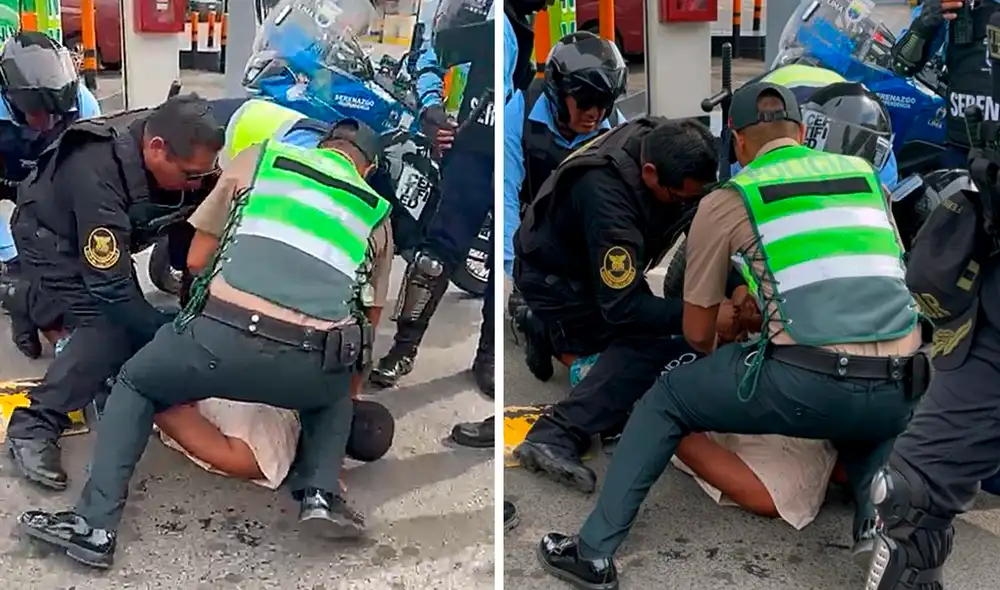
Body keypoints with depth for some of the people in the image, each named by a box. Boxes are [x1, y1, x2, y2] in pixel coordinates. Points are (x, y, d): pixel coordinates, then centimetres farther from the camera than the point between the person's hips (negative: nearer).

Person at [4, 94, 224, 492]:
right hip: (53, 240, -8)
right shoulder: (98, 175, -41)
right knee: (111, 326, -23)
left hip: (109, 237, 8)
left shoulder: (183, 151, -23)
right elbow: (112, 288, -39)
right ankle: (33, 428, -18)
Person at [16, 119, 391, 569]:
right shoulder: (378, 215, 26)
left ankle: (94, 526, 18)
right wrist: (351, 390, 50)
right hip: (314, 364, 2)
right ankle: (320, 494, 15)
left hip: (224, 336, -1)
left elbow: (197, 258, 26)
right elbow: (366, 320, 32)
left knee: (134, 385, 28)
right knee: (334, 393, 38)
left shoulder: (257, 159, 23)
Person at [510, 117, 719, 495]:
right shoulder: (607, 198, -39)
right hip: (557, 280, -8)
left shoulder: (665, 144, -19)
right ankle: (554, 437, -28)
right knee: (659, 346, -24)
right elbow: (624, 307, -36)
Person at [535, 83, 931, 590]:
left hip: (808, 386, -4)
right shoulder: (864, 173, 22)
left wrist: (717, 361, 42)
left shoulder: (726, 200, 12)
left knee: (665, 399, 18)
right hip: (901, 391, 5)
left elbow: (697, 334, 18)